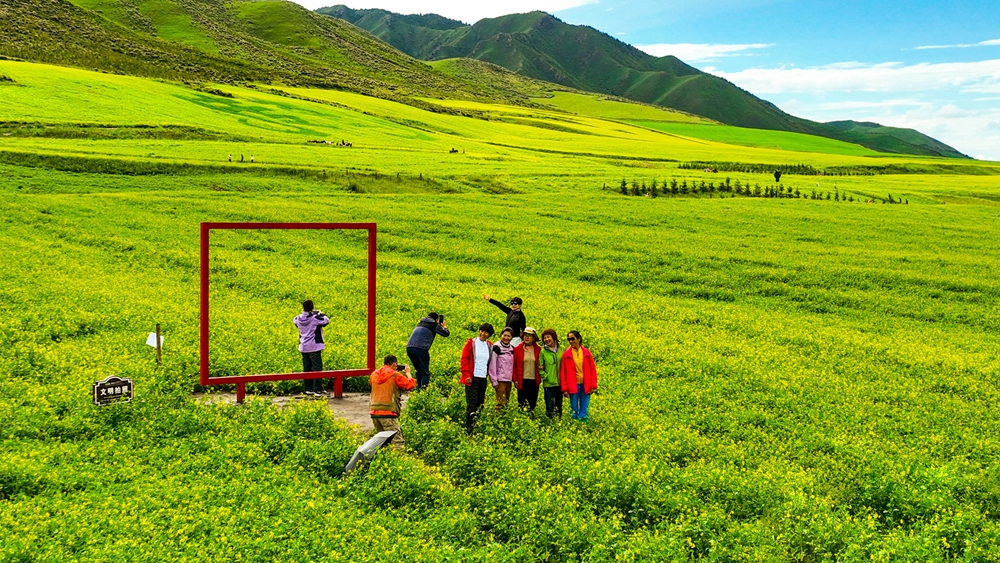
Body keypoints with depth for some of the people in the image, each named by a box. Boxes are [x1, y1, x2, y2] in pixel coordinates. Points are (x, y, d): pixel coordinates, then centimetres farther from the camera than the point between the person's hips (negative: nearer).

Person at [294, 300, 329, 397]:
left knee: (307, 368, 12)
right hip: (314, 347, -6)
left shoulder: (299, 319, 1)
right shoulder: (315, 318, -15)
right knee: (317, 368, -5)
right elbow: (326, 320, -6)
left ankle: (308, 389, 18)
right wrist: (321, 314, 10)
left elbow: (294, 320, 23)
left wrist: (304, 313, 21)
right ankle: (318, 390, -9)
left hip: (303, 347, 6)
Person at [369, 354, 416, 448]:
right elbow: (410, 384, 1)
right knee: (397, 441, -9)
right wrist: (407, 373, 18)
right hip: (388, 412, -6)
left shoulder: (374, 374, 12)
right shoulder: (395, 375, -4)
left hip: (374, 411, 7)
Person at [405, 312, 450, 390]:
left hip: (409, 347, 6)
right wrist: (444, 326, 31)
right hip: (421, 348, -6)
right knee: (425, 372, 0)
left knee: (419, 371, 20)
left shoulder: (421, 322, 25)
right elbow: (446, 334, 11)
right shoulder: (434, 324, 7)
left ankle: (418, 388, 14)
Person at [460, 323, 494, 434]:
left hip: (483, 378, 5)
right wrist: (466, 375, -12)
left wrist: (488, 373, 10)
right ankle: (469, 428, -8)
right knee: (472, 403, -10)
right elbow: (464, 360, -5)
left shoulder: (490, 346, 9)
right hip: (472, 378, -5)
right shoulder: (471, 343, -2)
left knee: (480, 403, 9)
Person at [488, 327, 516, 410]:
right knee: (501, 403, -11)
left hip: (509, 380, 6)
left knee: (506, 402, 6)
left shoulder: (512, 348, 11)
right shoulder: (496, 347, -7)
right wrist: (494, 381, -12)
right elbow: (492, 365, -9)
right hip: (500, 380, -6)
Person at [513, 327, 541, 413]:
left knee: (532, 402, 5)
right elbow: (514, 365, 1)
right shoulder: (517, 349, 0)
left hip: (534, 380, 2)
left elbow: (540, 363, 18)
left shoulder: (538, 349, 6)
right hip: (522, 380, -2)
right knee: (522, 402, -2)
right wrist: (515, 379, -4)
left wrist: (541, 366, -5)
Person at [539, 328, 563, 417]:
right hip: (548, 383, -2)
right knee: (549, 406, 0)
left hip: (560, 382, 2)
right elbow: (540, 367, 2)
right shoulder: (543, 351, -1)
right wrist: (545, 376, -9)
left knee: (559, 406, 12)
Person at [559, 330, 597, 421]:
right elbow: (563, 372, 0)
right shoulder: (566, 354, -1)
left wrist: (593, 385, -2)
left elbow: (593, 369, 4)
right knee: (574, 409, 5)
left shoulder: (586, 352, 2)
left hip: (585, 385, 1)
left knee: (584, 409, 5)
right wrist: (565, 388, -5)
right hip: (573, 385, -1)